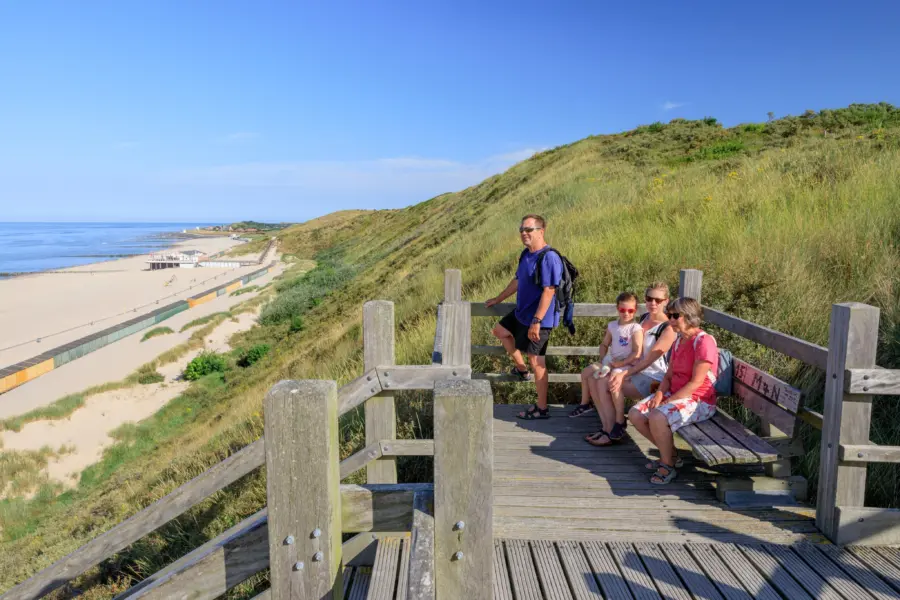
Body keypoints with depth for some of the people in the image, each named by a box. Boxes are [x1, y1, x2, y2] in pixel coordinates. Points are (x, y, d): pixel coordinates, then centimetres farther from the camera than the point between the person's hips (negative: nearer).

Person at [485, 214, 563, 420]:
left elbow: (549, 292, -26)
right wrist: (497, 300, 29)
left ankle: (542, 409, 10)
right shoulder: (526, 254, 6)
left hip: (538, 319, -10)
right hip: (521, 314, 10)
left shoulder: (549, 258, -22)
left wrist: (536, 322, -29)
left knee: (537, 362, -3)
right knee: (499, 330, 25)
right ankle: (521, 369, 35)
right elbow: (517, 281, 20)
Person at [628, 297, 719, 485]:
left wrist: (668, 401, -20)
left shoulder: (704, 342, -16)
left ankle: (668, 466, -11)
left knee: (657, 418, -33)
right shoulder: (679, 341, 13)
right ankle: (669, 454, 9)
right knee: (635, 415, -6)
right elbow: (669, 376, 13)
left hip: (699, 401, -9)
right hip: (674, 395, 9)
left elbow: (695, 383, -20)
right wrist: (660, 394, -7)